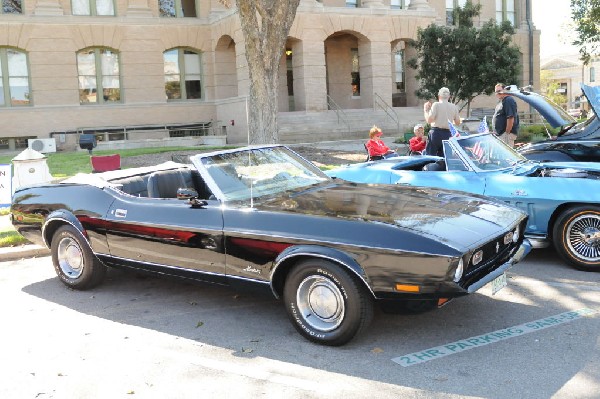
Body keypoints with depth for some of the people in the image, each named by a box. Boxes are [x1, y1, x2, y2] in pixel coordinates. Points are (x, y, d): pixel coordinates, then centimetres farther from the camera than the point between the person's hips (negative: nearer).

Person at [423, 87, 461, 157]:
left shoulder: (436, 105, -4)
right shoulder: (454, 107, 8)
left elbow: (429, 120, -11)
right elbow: (457, 122, 14)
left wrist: (426, 110, 2)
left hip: (436, 132, -4)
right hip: (448, 134, 4)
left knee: (429, 156, -1)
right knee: (443, 156, 8)